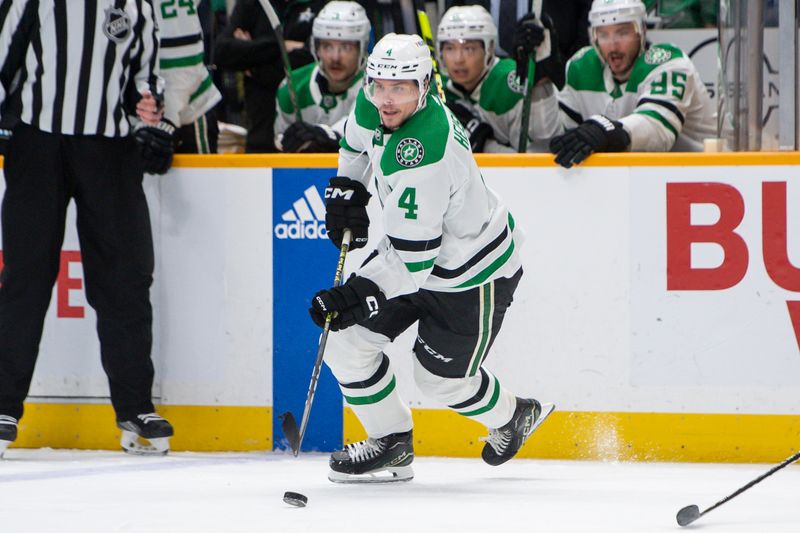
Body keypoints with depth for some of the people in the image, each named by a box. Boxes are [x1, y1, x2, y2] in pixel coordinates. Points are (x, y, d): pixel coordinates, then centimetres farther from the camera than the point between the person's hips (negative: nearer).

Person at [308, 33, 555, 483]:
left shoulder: (424, 154, -38)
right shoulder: (377, 105, -13)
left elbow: (413, 256, -36)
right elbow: (358, 137, 16)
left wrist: (356, 294, -38)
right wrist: (346, 187, 9)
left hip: (472, 271, -8)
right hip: (411, 248, 8)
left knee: (442, 378, 5)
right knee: (347, 339, -2)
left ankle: (513, 417, 37)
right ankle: (392, 444, 15)